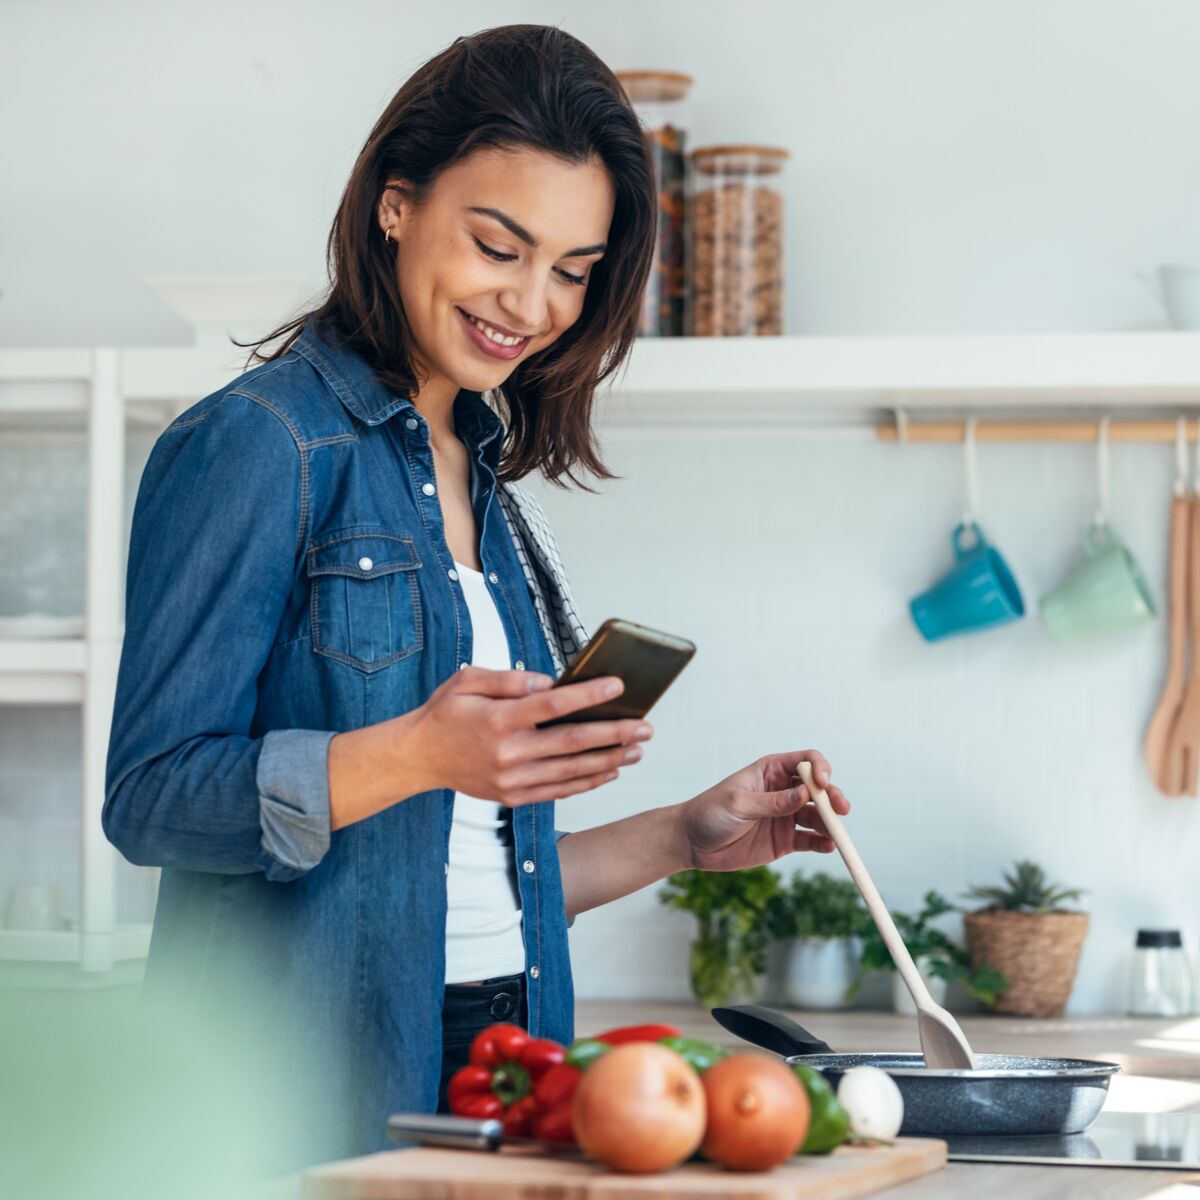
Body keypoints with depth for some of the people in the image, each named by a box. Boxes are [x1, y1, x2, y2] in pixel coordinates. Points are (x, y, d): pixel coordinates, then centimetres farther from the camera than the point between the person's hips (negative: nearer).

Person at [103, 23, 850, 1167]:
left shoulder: (481, 486, 16)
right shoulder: (254, 445, -8)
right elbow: (151, 798, -15)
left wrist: (684, 837, 11)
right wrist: (418, 754, -26)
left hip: (494, 1068, 7)